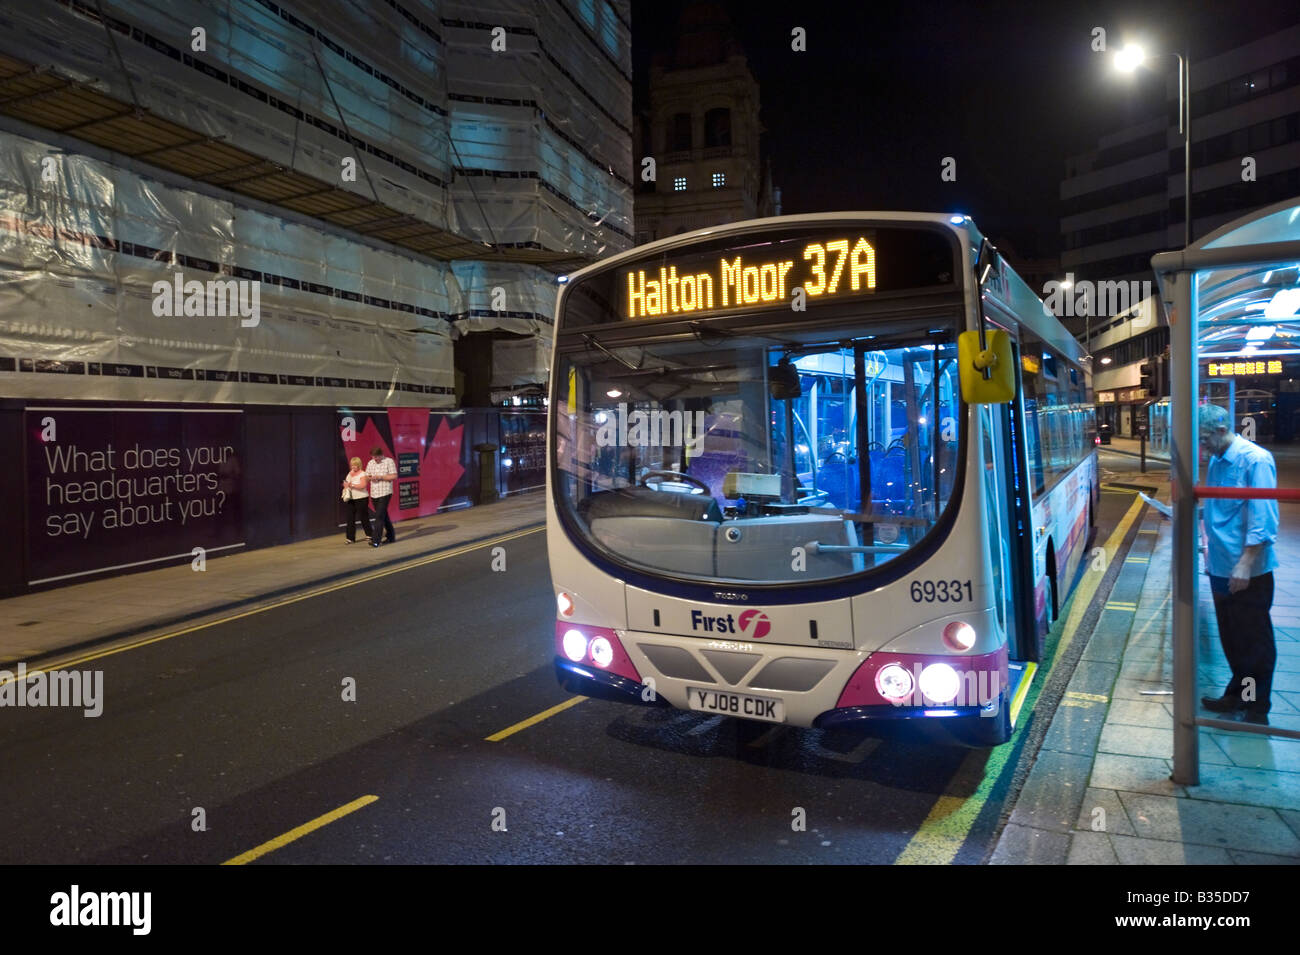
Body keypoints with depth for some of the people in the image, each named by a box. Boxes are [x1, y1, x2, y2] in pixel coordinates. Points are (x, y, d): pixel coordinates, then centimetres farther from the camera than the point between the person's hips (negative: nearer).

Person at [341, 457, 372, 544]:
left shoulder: (362, 474, -8)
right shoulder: (350, 473, 14)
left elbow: (363, 485, -21)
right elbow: (345, 483, 22)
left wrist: (352, 485, -25)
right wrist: (345, 485, -1)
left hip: (361, 499, -6)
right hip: (351, 499, 6)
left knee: (363, 517, 1)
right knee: (350, 518, 1)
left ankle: (370, 535, 17)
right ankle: (350, 538, 2)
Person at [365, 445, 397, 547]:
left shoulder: (389, 461, -5)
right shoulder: (370, 463, 12)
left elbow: (394, 476, -10)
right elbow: (366, 476, 15)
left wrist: (380, 477, -17)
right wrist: (370, 478, -9)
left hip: (385, 493, -6)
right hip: (374, 493, 6)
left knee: (379, 516, -12)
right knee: (384, 516, 14)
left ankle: (375, 540, -15)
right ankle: (390, 536, 26)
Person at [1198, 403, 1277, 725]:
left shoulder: (1255, 460, -17)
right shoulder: (1216, 461, 8)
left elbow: (1263, 520, -21)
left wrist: (1245, 564, -25)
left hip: (1248, 573, -8)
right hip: (1220, 567, 8)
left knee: (1254, 642, 6)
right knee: (1231, 639, 18)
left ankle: (1256, 708, 17)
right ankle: (1237, 695, 32)